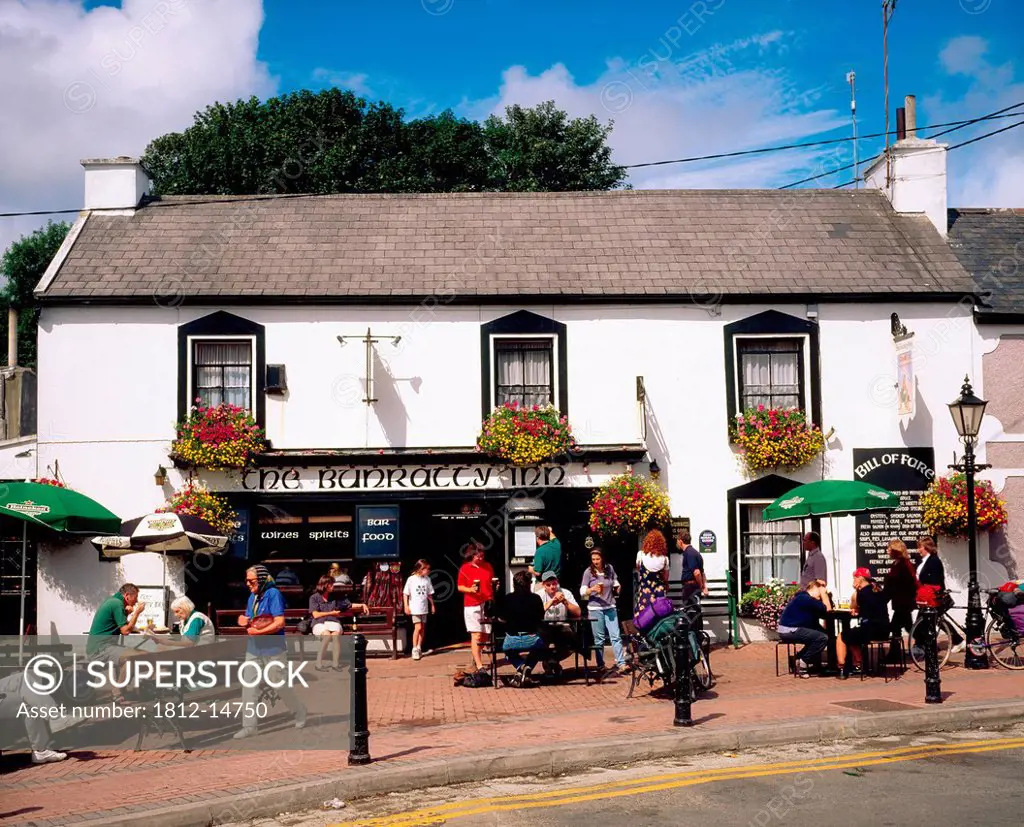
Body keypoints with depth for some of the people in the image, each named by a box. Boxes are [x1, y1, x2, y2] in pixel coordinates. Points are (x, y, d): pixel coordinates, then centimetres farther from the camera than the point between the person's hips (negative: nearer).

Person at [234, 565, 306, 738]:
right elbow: (248, 620, 20)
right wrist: (243, 621, -4)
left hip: (273, 649, -7)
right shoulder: (252, 596, 10)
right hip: (253, 649, 7)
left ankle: (299, 712, 26)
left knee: (281, 685, 3)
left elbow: (279, 623, -22)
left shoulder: (273, 594, -15)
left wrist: (258, 632, -23)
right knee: (249, 686, 0)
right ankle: (248, 726, 4)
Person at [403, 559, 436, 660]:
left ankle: (419, 648, 19)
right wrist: (406, 606, -9)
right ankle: (415, 649, -5)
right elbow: (405, 593, -5)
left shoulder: (427, 579, 4)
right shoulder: (411, 579, -9)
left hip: (424, 608, 5)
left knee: (423, 628, 8)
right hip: (415, 608, -5)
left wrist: (432, 605, 14)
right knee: (418, 627, -12)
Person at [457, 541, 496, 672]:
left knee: (485, 635, 7)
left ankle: (476, 657, 28)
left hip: (487, 604, 4)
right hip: (472, 606, -4)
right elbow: (460, 587, 0)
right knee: (476, 635, -8)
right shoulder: (465, 568, -2)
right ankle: (479, 665, -8)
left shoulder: (488, 566, 10)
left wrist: (495, 585, -1)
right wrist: (470, 589, -17)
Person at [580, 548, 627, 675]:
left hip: (610, 608, 2)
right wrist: (592, 589, -25)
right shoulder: (588, 572, -3)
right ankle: (600, 666, 10)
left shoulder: (609, 569, 5)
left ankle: (621, 664, -7)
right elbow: (582, 592, -7)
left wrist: (617, 587, 3)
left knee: (615, 636, -5)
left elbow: (615, 582, 24)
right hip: (595, 609, -2)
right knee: (599, 639, 3)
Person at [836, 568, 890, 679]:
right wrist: (858, 610, 17)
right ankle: (858, 666, 34)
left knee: (841, 637, 9)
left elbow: (853, 607, 8)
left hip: (871, 630, -8)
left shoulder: (863, 592, -7)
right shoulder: (877, 590, 14)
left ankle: (842, 669, 1)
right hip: (884, 631, 8)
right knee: (852, 635, 32)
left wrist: (856, 590, 13)